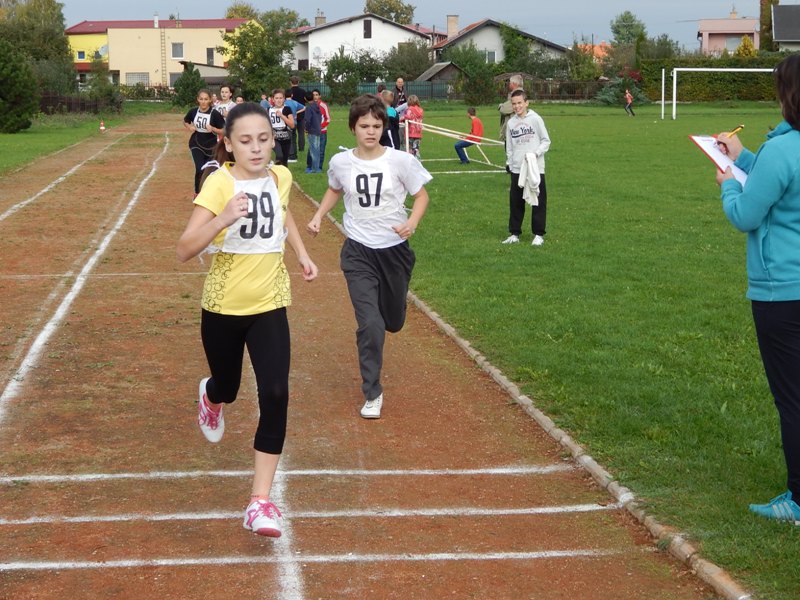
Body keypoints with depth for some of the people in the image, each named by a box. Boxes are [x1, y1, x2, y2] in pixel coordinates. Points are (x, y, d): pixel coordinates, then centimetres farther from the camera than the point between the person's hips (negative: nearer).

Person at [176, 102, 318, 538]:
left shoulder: (280, 177, -4)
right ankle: (211, 397, 59)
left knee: (275, 394, -14)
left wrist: (302, 253, 14)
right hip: (223, 307, -2)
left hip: (269, 305, 2)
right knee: (227, 389, 18)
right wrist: (223, 219, -43)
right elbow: (185, 250, -28)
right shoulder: (219, 183, -19)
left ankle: (261, 501, -8)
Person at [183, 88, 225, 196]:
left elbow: (223, 131, -12)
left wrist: (213, 129, -28)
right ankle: (197, 193, 1)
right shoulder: (193, 111, -6)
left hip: (210, 146, -1)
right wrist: (189, 127, -5)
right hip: (196, 144, 1)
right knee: (200, 169, -15)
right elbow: (185, 121, 15)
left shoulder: (215, 114, -16)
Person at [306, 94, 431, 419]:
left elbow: (421, 195, -1)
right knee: (370, 323, -12)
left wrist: (412, 222, -19)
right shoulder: (340, 162, -5)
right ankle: (372, 394, 1)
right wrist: (318, 216, 3)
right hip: (358, 251, 0)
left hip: (394, 249, 0)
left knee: (393, 321, 15)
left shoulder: (400, 161, -12)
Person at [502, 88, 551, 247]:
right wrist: (508, 163, 9)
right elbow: (509, 146, 14)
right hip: (517, 168, 4)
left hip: (535, 168, -4)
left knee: (538, 201, 0)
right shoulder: (511, 123, 8)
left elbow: (546, 140, -1)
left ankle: (538, 234, 8)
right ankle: (514, 233, 16)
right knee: (515, 202, 7)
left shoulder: (535, 119, -3)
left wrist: (536, 153, -15)